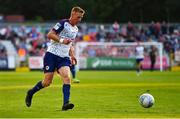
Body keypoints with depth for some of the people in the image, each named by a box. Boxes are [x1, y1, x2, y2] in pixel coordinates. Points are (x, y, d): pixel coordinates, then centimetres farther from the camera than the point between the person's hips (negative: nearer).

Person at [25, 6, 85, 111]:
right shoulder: (63, 23, -9)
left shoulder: (76, 29, 16)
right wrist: (61, 40, -24)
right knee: (47, 82, -5)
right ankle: (31, 92, 22)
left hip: (64, 57, 6)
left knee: (67, 77, -19)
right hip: (52, 55, -6)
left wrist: (72, 55, 16)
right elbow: (50, 35, -13)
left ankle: (66, 103, -25)